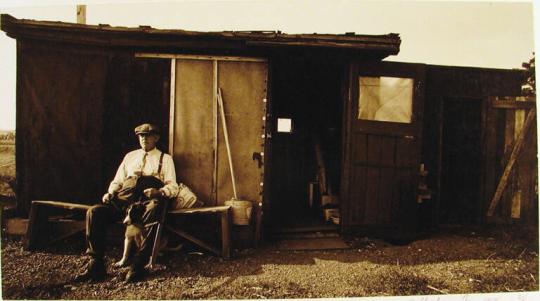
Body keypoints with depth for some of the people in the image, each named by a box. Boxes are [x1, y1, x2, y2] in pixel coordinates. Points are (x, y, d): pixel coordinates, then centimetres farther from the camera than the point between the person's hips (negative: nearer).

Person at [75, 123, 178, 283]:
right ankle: (96, 265, -17)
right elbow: (117, 181, 29)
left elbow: (173, 186, 8)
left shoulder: (165, 158, 19)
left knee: (154, 210, -40)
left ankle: (138, 265, -35)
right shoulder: (130, 156, 31)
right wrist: (110, 193, 6)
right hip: (124, 198, 4)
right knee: (94, 212, -22)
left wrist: (160, 192, -15)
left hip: (149, 199, -4)